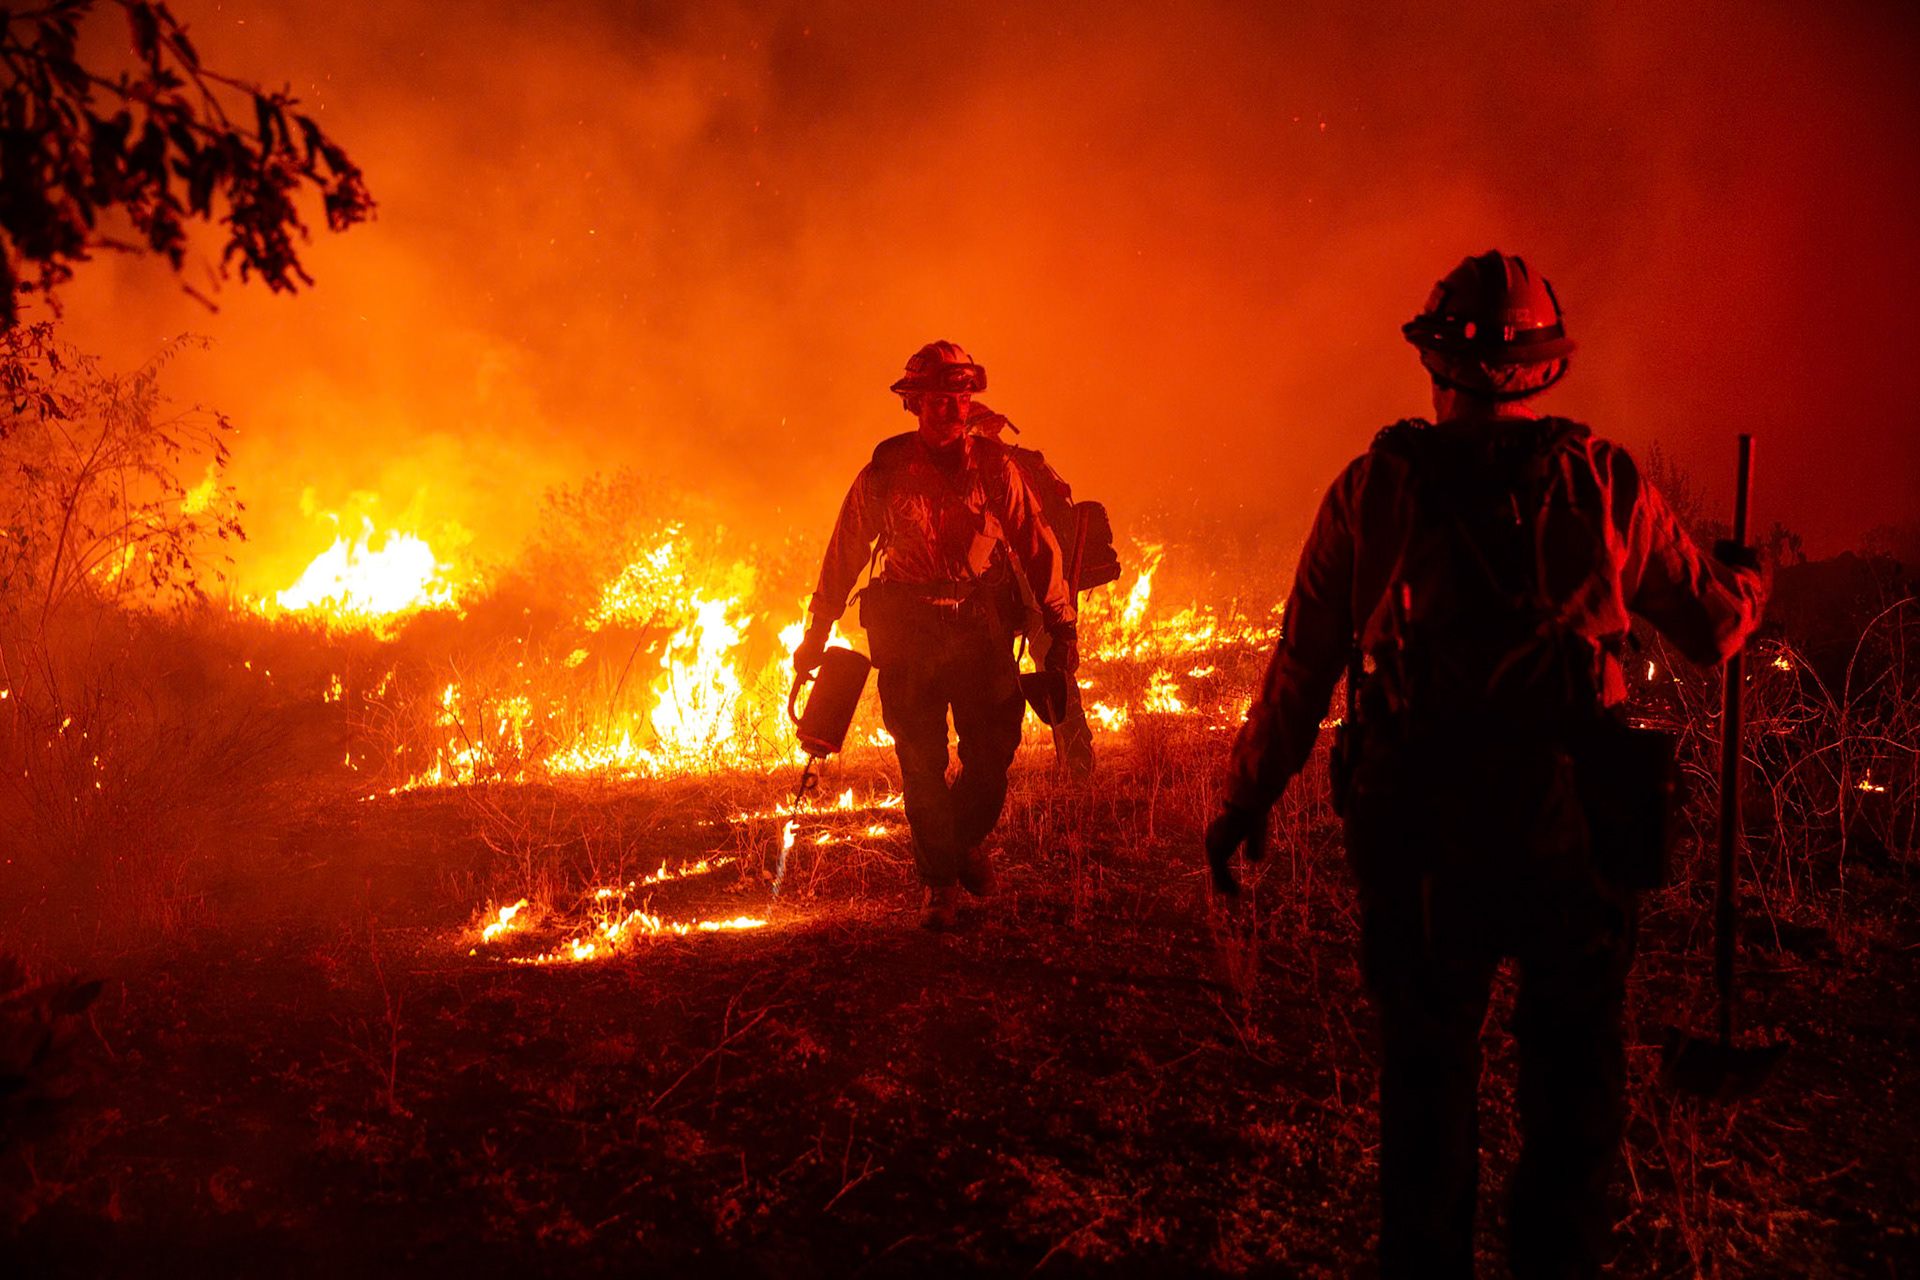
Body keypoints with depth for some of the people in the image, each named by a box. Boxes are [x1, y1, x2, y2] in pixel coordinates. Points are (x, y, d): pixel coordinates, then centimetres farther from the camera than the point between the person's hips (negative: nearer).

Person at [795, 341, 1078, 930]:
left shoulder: (995, 467, 1)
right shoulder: (883, 473, -1)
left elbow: (1037, 546, 4)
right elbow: (843, 556, 8)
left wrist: (1060, 626, 1)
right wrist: (816, 636, 11)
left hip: (980, 625, 1)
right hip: (907, 632, -1)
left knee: (992, 755, -2)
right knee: (922, 765, -1)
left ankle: (966, 840, 29)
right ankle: (941, 883, 14)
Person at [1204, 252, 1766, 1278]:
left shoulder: (1373, 489, -1)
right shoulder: (1607, 485, 0)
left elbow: (1301, 666, 1)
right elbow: (1715, 625, 11)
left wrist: (1244, 799, 12)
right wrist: (1745, 577, 35)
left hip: (1417, 828, 0)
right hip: (1571, 823, 0)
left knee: (1425, 1075, 13)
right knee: (1572, 1078, 14)